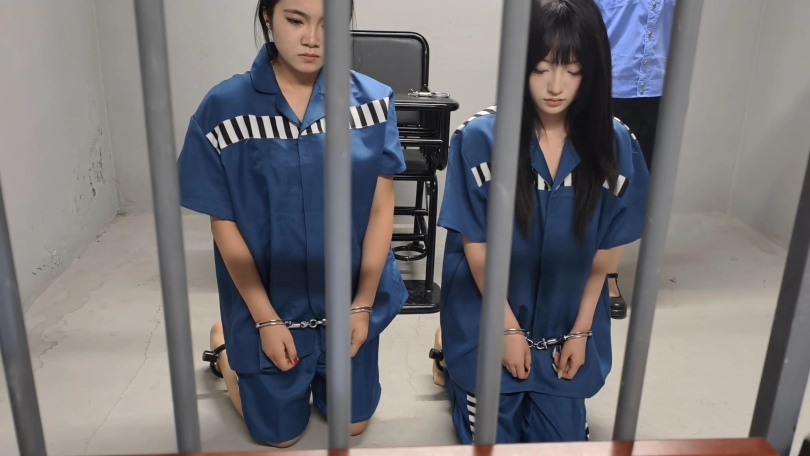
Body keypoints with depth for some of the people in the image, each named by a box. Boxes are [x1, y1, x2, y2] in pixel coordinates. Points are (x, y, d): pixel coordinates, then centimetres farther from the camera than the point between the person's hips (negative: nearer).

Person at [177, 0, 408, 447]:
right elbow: (224, 223, -10)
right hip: (268, 304, -1)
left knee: (352, 422, 19)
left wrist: (363, 304, -8)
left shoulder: (372, 101, -11)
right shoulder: (224, 108, -15)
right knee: (280, 434, 17)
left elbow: (381, 209, -7)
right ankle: (224, 344, 41)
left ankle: (317, 368, 48)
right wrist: (265, 319, -11)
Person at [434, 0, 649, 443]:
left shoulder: (614, 144, -10)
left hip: (566, 327, 3)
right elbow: (476, 247, -13)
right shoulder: (480, 137, -19)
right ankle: (455, 369, 35)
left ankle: (535, 396, 40)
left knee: (562, 441, 10)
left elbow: (604, 250, -3)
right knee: (493, 439, 8)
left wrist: (580, 332, -1)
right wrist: (509, 328, -9)